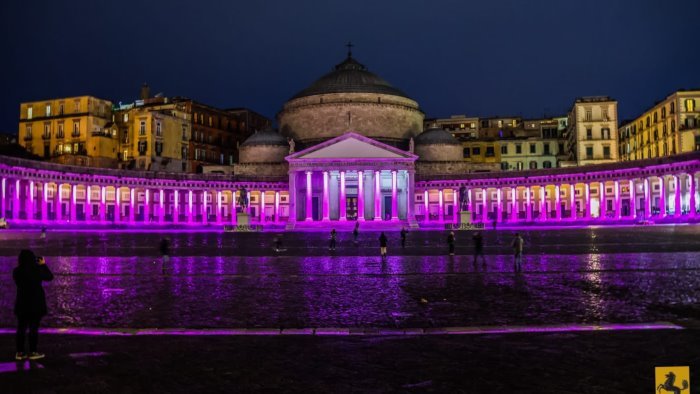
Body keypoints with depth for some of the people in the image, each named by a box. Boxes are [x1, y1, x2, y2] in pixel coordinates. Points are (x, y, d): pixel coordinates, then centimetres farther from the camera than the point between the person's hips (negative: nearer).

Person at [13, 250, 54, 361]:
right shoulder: (36, 270, -16)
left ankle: (19, 352, 14)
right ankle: (32, 352, 6)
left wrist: (27, 265, 13)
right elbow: (50, 277, -1)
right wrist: (43, 265, 8)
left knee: (21, 328, 11)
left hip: (22, 303, 5)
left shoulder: (16, 271, -3)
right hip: (36, 304, -5)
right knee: (34, 328, 2)